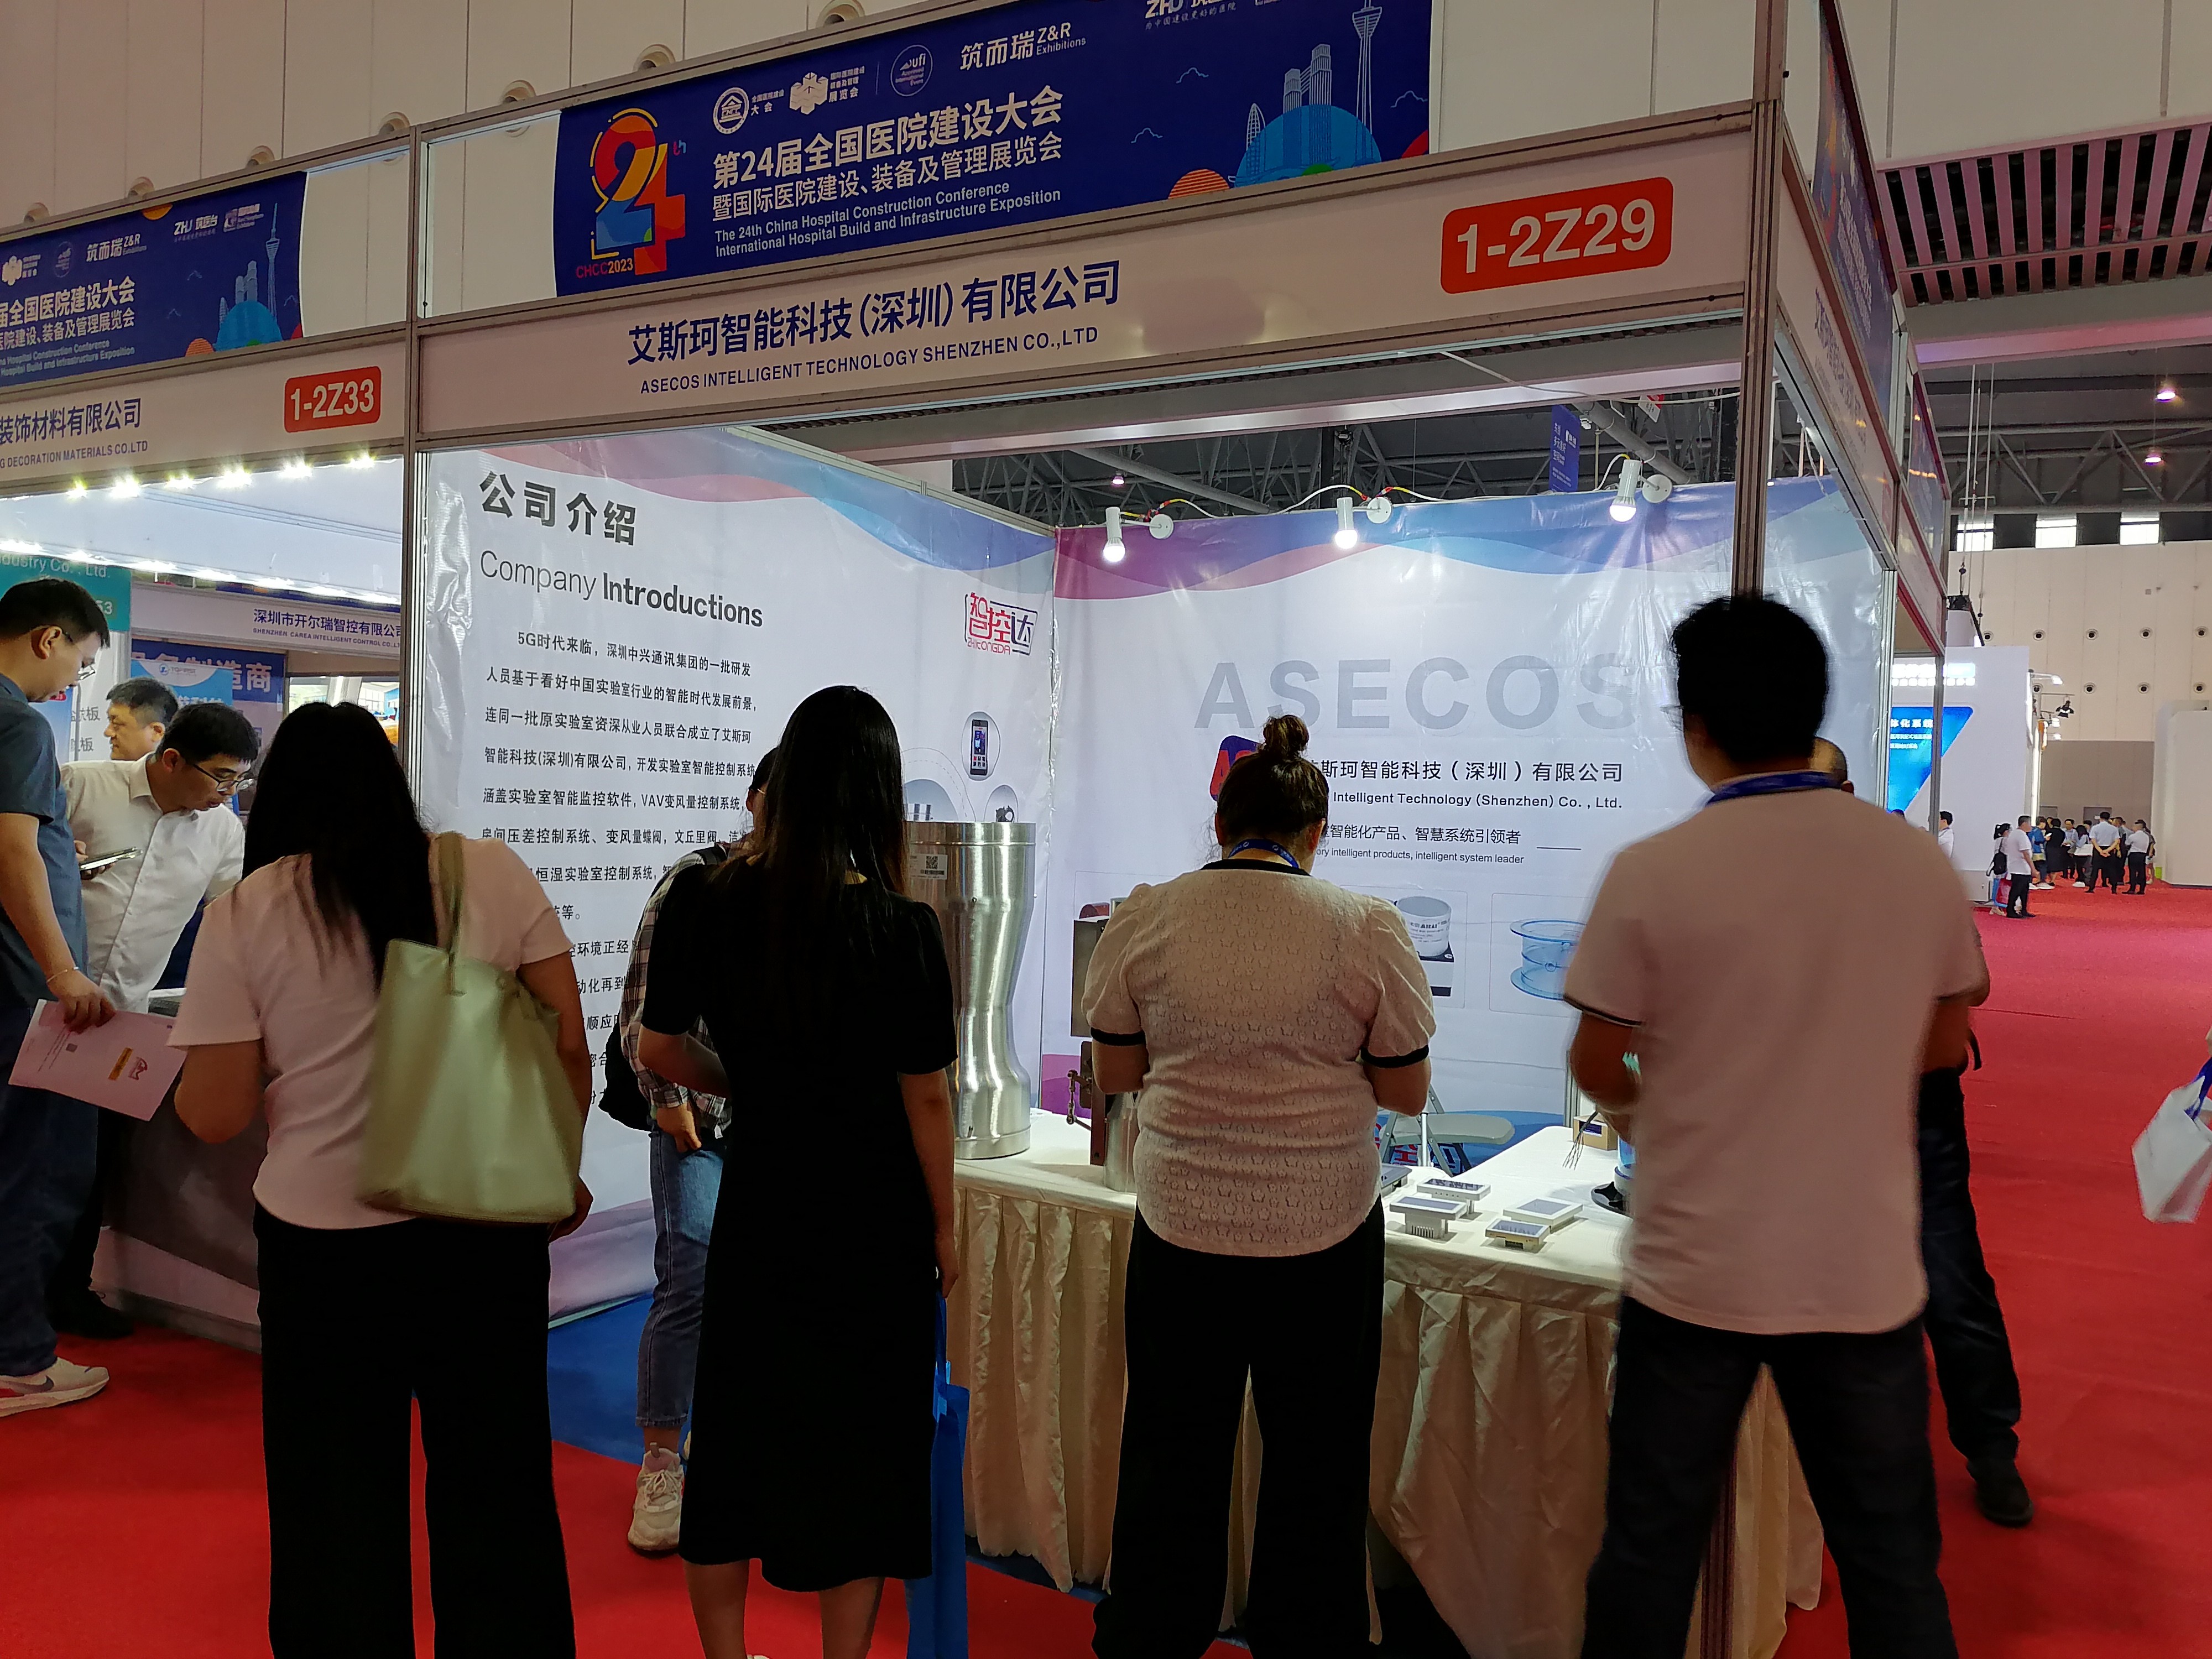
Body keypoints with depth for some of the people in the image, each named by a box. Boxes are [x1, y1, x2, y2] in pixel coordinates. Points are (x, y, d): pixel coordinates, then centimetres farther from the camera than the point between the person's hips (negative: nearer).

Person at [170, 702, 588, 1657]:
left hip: (323, 1242, -1)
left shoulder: (245, 911, -4)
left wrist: (178, 1079, 19)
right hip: (487, 1230, 1)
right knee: (498, 1492, 16)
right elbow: (569, 1046, -1)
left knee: (336, 1508, 16)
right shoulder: (493, 876, -2)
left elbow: (215, 1115, -3)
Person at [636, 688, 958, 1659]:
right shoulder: (901, 929, -18)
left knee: (737, 1432, 19)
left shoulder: (705, 903, -9)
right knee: (860, 1444, 13)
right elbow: (924, 1097, -12)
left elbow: (657, 1049, -1)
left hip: (756, 1205, 3)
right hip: (875, 1219, -3)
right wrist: (945, 1225, 0)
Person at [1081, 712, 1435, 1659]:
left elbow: (1115, 1072, 5)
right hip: (1324, 1234, -1)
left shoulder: (1143, 920, -4)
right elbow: (1406, 1091, -1)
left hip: (1181, 1227, 2)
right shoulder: (1369, 930, -8)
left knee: (1172, 1453, 17)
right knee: (1314, 1465, 15)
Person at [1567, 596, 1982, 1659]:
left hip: (1696, 1278, -3)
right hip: (1866, 1278, 3)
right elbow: (1941, 1045, 10)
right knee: (1895, 1568, 18)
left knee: (1649, 1555, 13)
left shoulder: (1651, 874, -15)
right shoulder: (1918, 864, -4)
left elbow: (1598, 1070, -4)